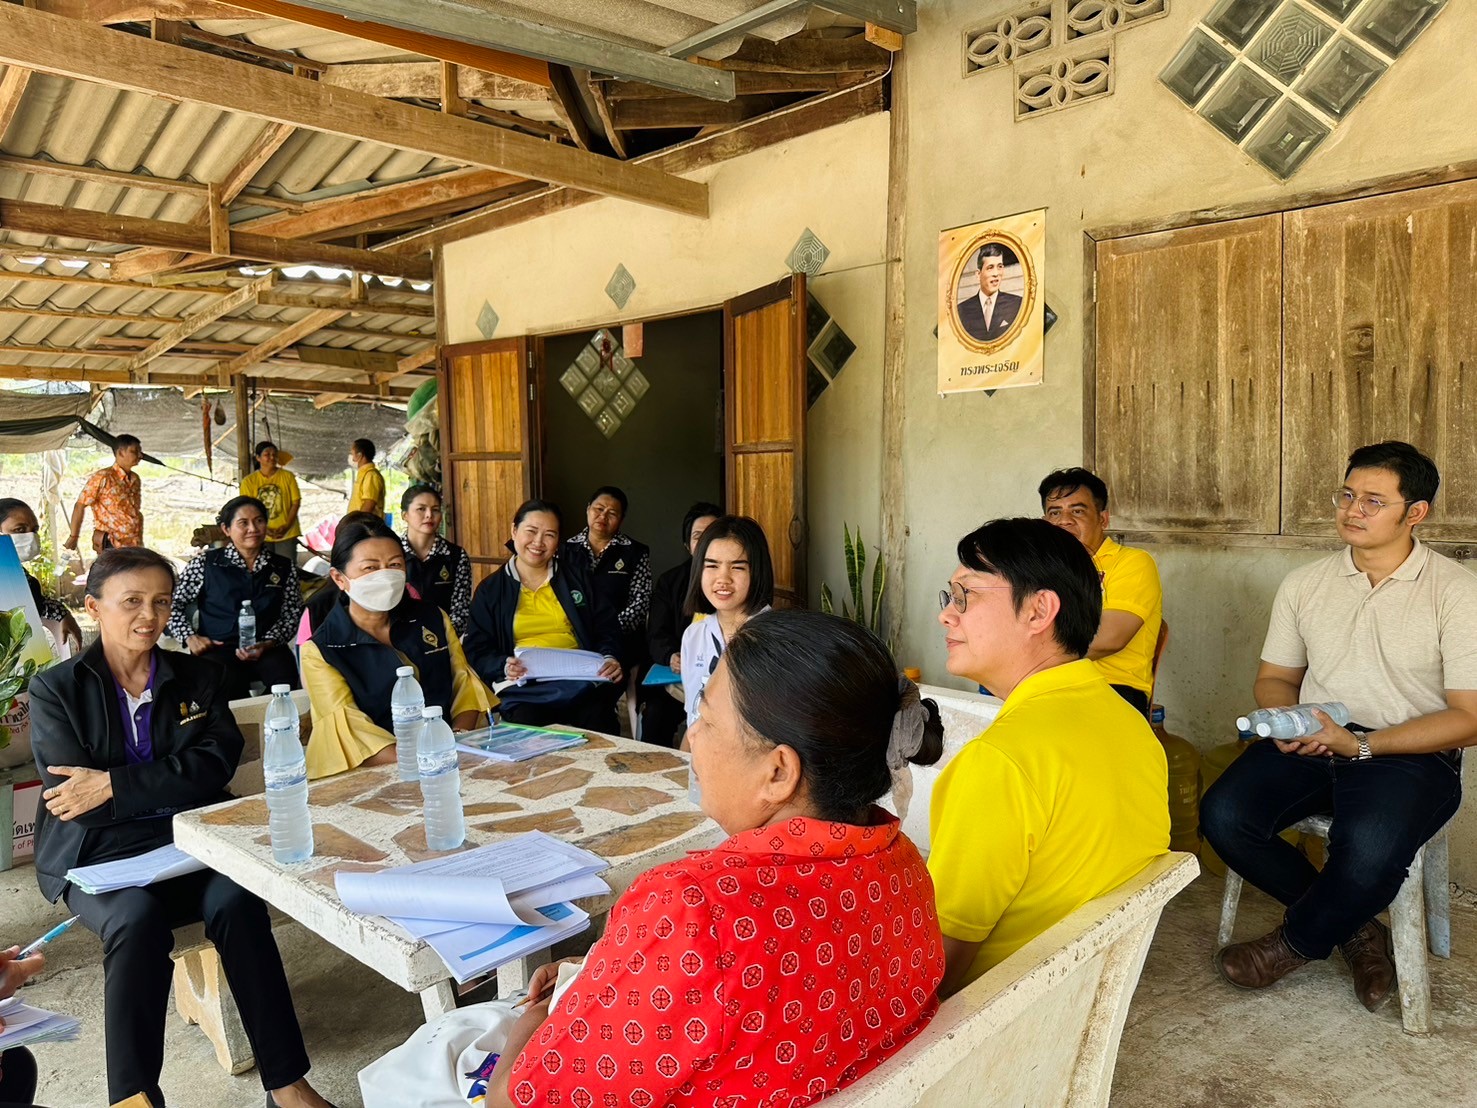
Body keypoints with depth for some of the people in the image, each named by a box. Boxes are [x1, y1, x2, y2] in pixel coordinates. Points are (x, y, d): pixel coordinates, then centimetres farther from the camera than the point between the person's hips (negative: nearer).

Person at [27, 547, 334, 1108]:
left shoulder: (198, 677, 11)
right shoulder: (55, 689, 5)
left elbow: (217, 764, -5)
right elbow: (72, 795, -6)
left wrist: (113, 784, -14)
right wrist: (171, 785, -9)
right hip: (98, 854, -1)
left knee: (237, 902, -28)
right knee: (137, 920, -33)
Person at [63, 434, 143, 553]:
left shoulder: (135, 480, 13)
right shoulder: (103, 477, -7)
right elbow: (80, 506, -6)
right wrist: (73, 537, -6)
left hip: (134, 546, 6)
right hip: (111, 545, -6)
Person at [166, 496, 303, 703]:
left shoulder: (284, 568, 10)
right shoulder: (205, 563, 5)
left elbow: (291, 614, 7)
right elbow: (173, 603, 10)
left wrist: (267, 643, -9)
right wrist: (190, 637, -3)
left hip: (268, 647, 2)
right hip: (217, 647, -1)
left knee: (286, 678, -29)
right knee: (228, 684, -32)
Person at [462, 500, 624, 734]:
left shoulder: (577, 576, 18)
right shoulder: (490, 590, 15)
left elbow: (606, 627, 16)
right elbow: (477, 651, 9)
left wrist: (610, 658, -5)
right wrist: (503, 666, -12)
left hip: (582, 685, 1)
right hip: (524, 691, -1)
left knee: (600, 731, -31)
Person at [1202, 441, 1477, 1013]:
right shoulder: (1305, 584, 9)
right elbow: (1275, 676, 16)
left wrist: (1361, 744, -20)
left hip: (1411, 752, -4)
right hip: (1310, 743, 4)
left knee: (1368, 849, -35)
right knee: (1223, 815, -22)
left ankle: (1295, 941, 1)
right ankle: (1352, 925, 3)